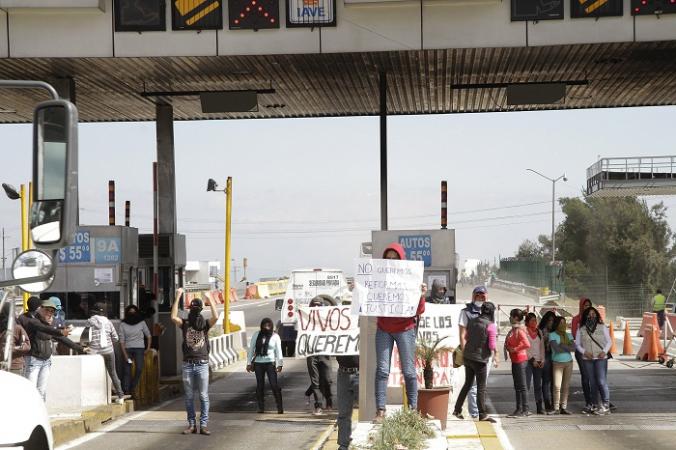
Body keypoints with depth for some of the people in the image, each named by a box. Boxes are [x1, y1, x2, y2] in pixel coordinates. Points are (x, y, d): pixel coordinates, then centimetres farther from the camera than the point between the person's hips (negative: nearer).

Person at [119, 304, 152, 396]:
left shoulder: (142, 323, 4)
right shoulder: (123, 325, 2)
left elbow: (148, 336, 14)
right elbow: (121, 340, -2)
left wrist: (148, 348, 3)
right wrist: (125, 354, -12)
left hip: (139, 348, 0)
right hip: (127, 349, 0)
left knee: (139, 369, -16)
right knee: (127, 371, -7)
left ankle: (132, 389, -3)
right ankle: (126, 391, -7)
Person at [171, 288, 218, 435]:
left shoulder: (205, 324, 4)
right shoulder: (185, 324, 6)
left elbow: (215, 317, -16)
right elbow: (173, 317, -13)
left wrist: (210, 299, -15)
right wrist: (177, 297, -14)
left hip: (202, 364, -1)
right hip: (188, 364, 2)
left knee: (204, 396, -1)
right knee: (189, 397, 6)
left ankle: (204, 425, 0)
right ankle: (192, 425, 13)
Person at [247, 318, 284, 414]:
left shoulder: (275, 336, 2)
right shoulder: (256, 335, 6)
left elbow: (278, 351, 2)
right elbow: (251, 349, 10)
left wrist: (280, 364, -7)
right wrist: (249, 363, 6)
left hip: (270, 363, -2)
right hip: (258, 363, 2)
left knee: (274, 385, -8)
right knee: (260, 386, 6)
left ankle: (280, 408, -5)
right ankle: (261, 408, 12)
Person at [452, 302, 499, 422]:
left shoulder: (471, 322, 7)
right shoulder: (491, 326, -12)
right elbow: (493, 345, -14)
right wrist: (495, 358, 0)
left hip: (467, 357, 6)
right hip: (480, 359, -6)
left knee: (468, 384, 18)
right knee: (481, 387, 1)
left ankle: (457, 410, 21)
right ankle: (482, 414, 5)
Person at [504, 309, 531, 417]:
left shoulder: (519, 331, -17)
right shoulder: (513, 330, 11)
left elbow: (527, 344, -28)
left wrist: (515, 349, -19)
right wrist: (508, 348, 4)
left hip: (520, 360, -10)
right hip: (515, 360, 10)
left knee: (522, 386, -6)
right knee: (517, 386, 13)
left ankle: (525, 410, -2)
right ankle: (519, 409, 19)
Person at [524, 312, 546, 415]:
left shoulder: (539, 332, 15)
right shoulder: (524, 331, -2)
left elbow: (542, 346, 16)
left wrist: (542, 360, 5)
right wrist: (532, 359, -9)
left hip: (539, 362, 5)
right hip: (528, 361, -5)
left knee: (538, 385, 6)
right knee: (526, 385, -9)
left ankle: (540, 408, 9)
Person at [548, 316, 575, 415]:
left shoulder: (568, 335, 11)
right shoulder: (552, 335, -3)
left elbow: (574, 348, -2)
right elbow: (556, 349, -15)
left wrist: (562, 345, -10)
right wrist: (568, 347, -5)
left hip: (568, 362, 4)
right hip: (557, 363, -4)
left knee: (566, 386, 3)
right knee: (557, 386, -10)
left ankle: (564, 407, 8)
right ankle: (556, 408, -6)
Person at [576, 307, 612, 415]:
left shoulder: (602, 327, 5)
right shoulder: (581, 329, 6)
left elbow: (609, 341, 8)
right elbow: (577, 344, 8)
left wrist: (604, 351, -8)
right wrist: (584, 352, -9)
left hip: (601, 358, -2)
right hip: (587, 359, 2)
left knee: (602, 381, -11)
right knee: (593, 382, 5)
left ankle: (606, 405, -6)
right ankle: (595, 405, 13)